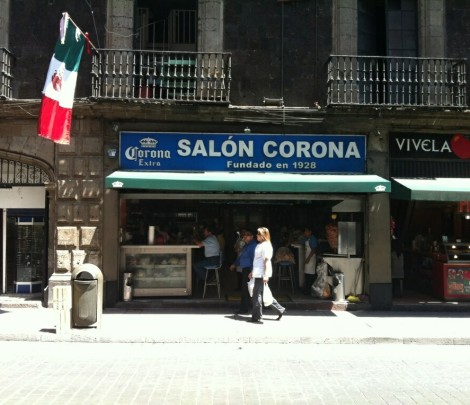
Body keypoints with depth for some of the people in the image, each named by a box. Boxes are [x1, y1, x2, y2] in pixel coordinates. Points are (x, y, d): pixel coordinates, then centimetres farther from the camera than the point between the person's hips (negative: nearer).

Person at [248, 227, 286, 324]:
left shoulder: (266, 245, -12)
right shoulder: (259, 245, 17)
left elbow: (267, 260, -18)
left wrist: (266, 275, -22)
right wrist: (253, 272, 25)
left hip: (262, 274, -10)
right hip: (258, 274, 10)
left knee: (257, 294, -5)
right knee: (262, 294, 12)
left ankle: (256, 317, 2)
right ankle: (280, 310, 20)